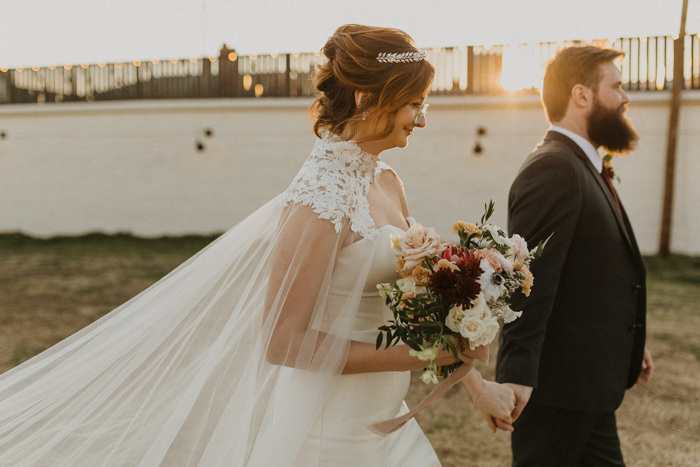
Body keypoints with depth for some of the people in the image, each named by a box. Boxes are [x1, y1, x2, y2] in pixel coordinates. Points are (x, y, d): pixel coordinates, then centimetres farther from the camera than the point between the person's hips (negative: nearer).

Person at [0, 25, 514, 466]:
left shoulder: (386, 182, 4)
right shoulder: (321, 200, -22)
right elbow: (283, 340, -22)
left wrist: (476, 382, 8)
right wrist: (413, 355, -19)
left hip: (384, 421, 8)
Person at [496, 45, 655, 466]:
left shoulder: (583, 167, 14)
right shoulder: (553, 169, -19)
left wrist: (627, 344, 23)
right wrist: (517, 375, -29)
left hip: (589, 381, 10)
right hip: (557, 383, -10)